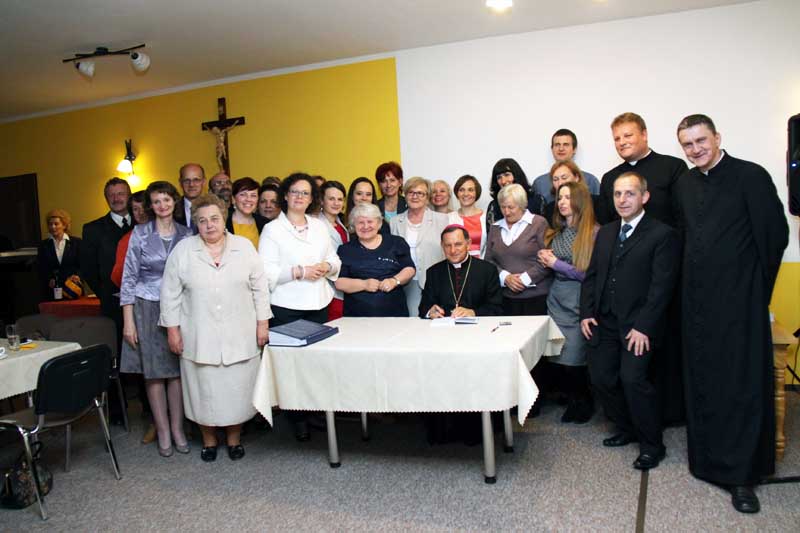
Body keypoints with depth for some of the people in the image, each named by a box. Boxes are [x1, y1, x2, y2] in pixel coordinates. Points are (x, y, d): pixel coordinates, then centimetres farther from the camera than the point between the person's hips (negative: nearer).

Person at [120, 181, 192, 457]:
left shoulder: (186, 234, 4)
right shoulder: (140, 233, -1)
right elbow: (129, 278, -1)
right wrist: (128, 320, -6)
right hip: (147, 309, -1)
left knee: (177, 370, 3)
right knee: (153, 372, 3)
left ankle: (177, 428, 15)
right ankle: (163, 431, 14)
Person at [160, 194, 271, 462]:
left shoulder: (244, 246, 1)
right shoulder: (183, 250, 0)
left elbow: (259, 288, 3)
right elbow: (171, 293, 3)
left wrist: (263, 323, 0)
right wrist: (172, 329, 0)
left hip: (240, 336, 0)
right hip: (199, 337, 0)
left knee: (238, 389, 7)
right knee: (204, 390, 9)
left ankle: (234, 436, 27)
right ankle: (208, 438, 29)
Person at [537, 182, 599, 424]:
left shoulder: (594, 232, -9)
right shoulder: (555, 233, 11)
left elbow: (590, 274, -12)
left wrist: (557, 263, -10)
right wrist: (544, 259, -1)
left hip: (578, 301, -5)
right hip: (556, 299, 6)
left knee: (573, 359, -1)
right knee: (555, 356, 5)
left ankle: (584, 402, 24)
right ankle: (572, 397, 27)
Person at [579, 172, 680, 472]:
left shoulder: (662, 235, -6)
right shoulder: (605, 233, 15)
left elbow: (661, 286, -12)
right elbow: (591, 275, 15)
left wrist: (643, 327, -17)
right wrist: (586, 313, 4)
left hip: (637, 326, -6)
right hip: (604, 323, 6)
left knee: (632, 378, -17)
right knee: (600, 378, 6)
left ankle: (652, 445, 3)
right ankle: (627, 429, 29)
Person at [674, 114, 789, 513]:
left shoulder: (750, 176, -8)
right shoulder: (684, 184, 10)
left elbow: (775, 235, -7)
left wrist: (755, 285, -1)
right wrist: (697, 277, 13)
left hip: (739, 300, -5)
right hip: (697, 299, 6)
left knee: (743, 384, -1)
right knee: (702, 381, 13)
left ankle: (741, 476, 9)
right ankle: (708, 459, 29)